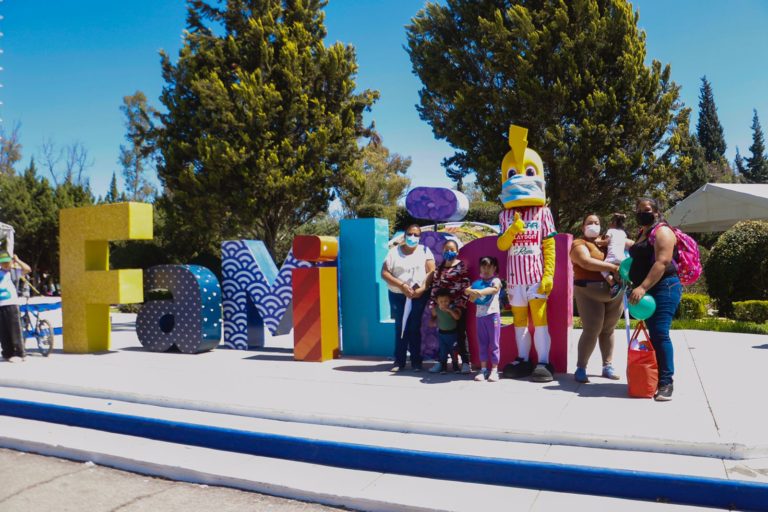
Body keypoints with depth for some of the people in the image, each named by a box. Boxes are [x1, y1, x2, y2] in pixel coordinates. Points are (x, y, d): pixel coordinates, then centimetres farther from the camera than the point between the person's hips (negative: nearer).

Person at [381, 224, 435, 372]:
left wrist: (422, 289, -17)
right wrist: (402, 285, -14)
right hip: (398, 296, 0)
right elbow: (384, 273, -4)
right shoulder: (394, 252, 3)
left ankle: (416, 360, 11)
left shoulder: (424, 251, 4)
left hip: (419, 296, 0)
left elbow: (431, 272, -3)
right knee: (400, 327, 1)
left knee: (415, 328, 3)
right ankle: (399, 361, 6)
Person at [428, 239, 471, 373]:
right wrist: (433, 304, 5)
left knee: (460, 333, -3)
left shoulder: (462, 266, -3)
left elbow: (466, 286, -8)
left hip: (458, 304, -4)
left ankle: (466, 362, 0)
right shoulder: (439, 268, 11)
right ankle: (454, 361, 15)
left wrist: (462, 302, -15)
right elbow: (435, 286, 10)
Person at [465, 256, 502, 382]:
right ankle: (483, 369, 11)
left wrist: (480, 292, -36)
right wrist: (472, 292, -20)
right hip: (479, 315, 5)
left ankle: (494, 370, 2)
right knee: (482, 343, 6)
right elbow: (467, 291, 3)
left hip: (492, 314, -4)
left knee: (494, 343, -1)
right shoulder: (478, 282, 14)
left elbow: (495, 289, -22)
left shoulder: (496, 280, 0)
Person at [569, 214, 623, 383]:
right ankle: (581, 368, 0)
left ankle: (608, 366, 16)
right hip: (590, 292, -5)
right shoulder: (579, 244, 0)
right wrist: (613, 267, -23)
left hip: (615, 291, 5)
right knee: (592, 331, -9)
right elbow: (586, 262, -18)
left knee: (608, 330, 8)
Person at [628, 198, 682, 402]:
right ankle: (655, 378, 13)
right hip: (647, 291, 9)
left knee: (660, 334, -13)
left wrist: (642, 288, -26)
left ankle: (666, 382, -10)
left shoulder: (662, 231, -8)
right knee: (653, 335, 8)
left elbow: (662, 262, -20)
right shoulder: (643, 233, 19)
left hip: (663, 288, -9)